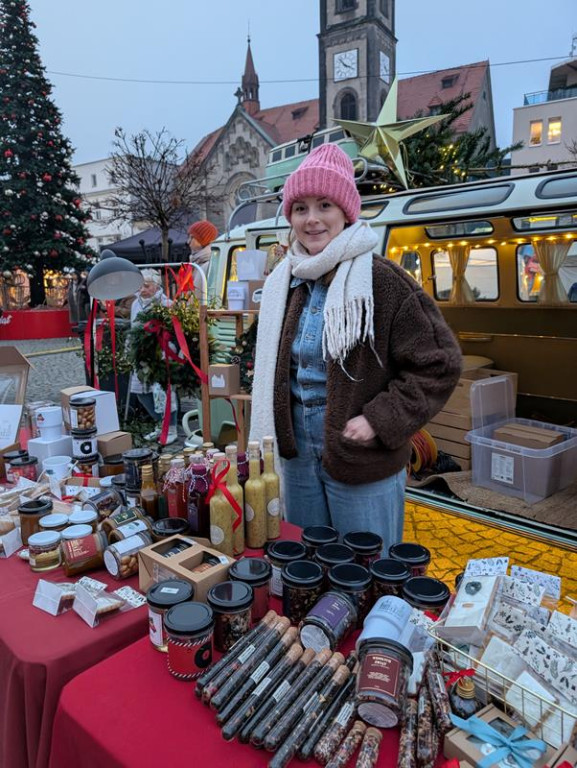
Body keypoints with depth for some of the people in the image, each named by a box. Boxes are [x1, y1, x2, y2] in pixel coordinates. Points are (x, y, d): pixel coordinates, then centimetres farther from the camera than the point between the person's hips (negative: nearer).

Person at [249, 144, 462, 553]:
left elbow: (440, 363, -13)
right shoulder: (285, 283, 5)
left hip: (364, 463, -6)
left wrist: (378, 421, -18)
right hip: (297, 455, 6)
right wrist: (277, 437, 11)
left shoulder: (383, 280, -15)